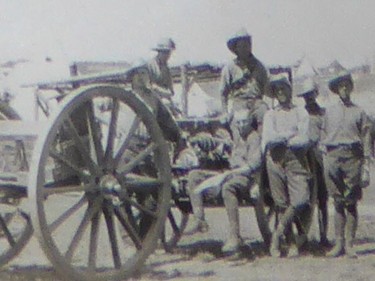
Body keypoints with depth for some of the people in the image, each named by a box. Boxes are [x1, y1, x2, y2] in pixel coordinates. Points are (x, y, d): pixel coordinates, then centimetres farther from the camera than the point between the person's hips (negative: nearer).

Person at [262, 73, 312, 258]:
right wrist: (291, 135, -1)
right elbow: (268, 137, 3)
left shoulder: (301, 113, 16)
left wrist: (281, 139, -2)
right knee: (281, 202, -6)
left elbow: (304, 139, 2)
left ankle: (277, 235, -3)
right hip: (275, 159, 1)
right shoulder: (270, 114, 20)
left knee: (301, 199, -17)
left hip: (296, 158, -1)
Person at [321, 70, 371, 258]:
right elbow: (324, 137, 15)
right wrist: (325, 162, 7)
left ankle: (349, 245, 2)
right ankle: (339, 244, 6)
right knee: (338, 203, 3)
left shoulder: (359, 112, 8)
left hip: (352, 157, -1)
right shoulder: (330, 111, 13)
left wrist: (365, 168, -1)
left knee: (351, 203, -2)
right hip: (333, 156, 1)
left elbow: (366, 141, 5)